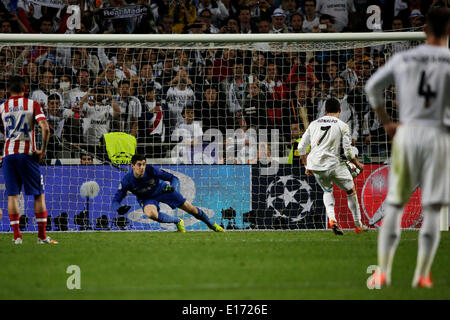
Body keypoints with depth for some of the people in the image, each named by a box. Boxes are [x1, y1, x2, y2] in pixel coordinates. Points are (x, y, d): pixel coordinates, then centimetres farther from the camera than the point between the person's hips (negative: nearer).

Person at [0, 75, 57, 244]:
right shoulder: (33, 104, 2)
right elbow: (45, 128, -11)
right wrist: (43, 150, -2)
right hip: (27, 153, -2)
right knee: (39, 194, 5)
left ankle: (16, 235, -3)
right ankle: (42, 235, 1)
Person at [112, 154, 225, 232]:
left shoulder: (151, 170, -29)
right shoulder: (126, 181, -28)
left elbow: (174, 178, -22)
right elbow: (115, 200, -22)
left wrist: (172, 187, -44)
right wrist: (118, 209, -45)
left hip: (161, 189, 0)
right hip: (147, 199, 0)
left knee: (190, 208, 0)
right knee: (151, 214, -35)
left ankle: (211, 224, 29)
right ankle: (178, 222, -7)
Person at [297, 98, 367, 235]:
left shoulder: (314, 124, 12)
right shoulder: (342, 126, 0)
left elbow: (301, 147, 12)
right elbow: (348, 151, -6)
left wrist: (307, 166, 24)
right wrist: (358, 165, 11)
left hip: (315, 165, 4)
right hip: (333, 164, -4)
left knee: (327, 190, 28)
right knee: (351, 190, 16)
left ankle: (331, 218, 2)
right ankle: (358, 225, 20)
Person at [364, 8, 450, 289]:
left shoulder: (403, 59, 5)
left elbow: (372, 86, 7)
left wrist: (387, 122, 12)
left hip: (407, 132, 2)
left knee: (394, 205, 10)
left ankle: (383, 271, 5)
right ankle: (422, 274, 1)